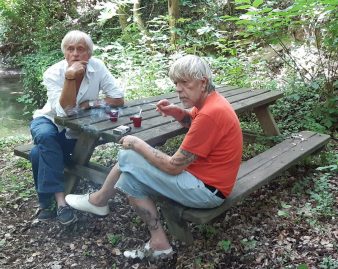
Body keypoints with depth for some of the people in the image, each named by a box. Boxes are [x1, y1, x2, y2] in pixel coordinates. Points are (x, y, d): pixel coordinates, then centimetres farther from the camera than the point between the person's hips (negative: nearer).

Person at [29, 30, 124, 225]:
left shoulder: (97, 67, -15)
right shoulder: (53, 73, -18)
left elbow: (119, 99, -15)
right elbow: (64, 111, -30)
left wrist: (89, 104, -18)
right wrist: (69, 76, -38)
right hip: (50, 121, 0)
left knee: (39, 154, -27)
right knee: (46, 137, -36)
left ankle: (48, 202, -6)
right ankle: (59, 200, -32)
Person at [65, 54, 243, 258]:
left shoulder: (210, 114, -27)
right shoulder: (210, 102, 2)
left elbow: (173, 166, -23)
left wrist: (137, 144, -10)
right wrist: (177, 112, 1)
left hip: (206, 189, -10)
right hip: (204, 176, 10)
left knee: (128, 158, -7)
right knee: (132, 179, 10)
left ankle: (99, 201, 17)